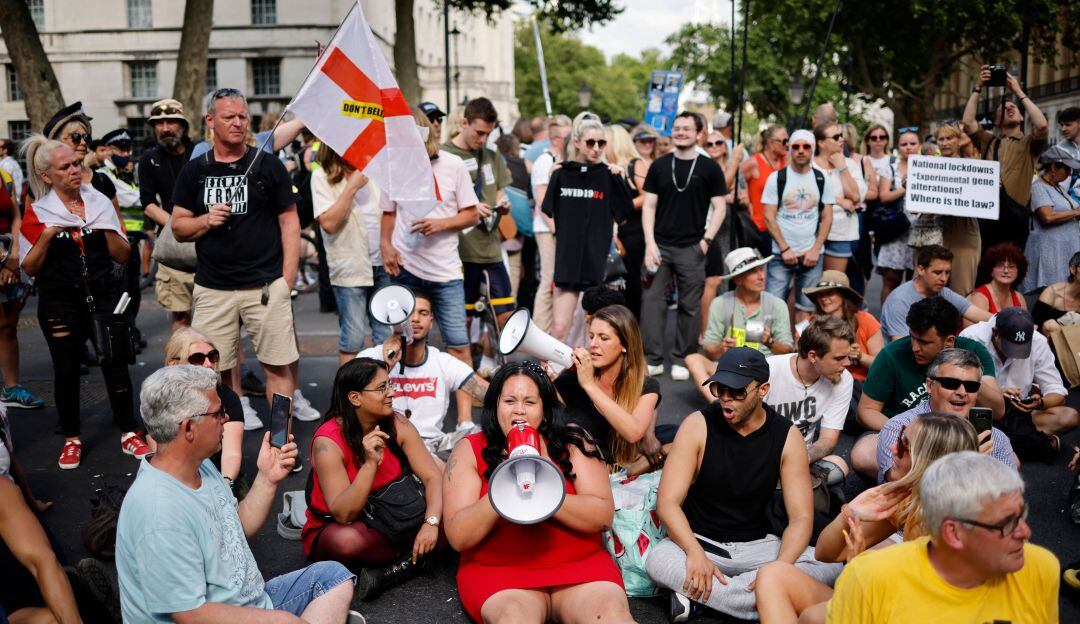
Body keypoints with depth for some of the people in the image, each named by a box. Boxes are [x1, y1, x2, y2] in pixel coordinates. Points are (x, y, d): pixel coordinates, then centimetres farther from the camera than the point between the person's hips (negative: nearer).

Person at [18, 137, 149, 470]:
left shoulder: (100, 202, 4)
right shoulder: (38, 213, -1)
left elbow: (122, 256, 4)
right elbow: (29, 268, -1)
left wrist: (108, 228, -12)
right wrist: (46, 236, -15)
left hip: (105, 296, 1)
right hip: (60, 303, -1)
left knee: (116, 364, 0)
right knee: (66, 370, 5)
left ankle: (128, 433, 14)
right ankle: (71, 439, 22)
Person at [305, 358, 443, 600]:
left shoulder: (397, 424, -9)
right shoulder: (328, 441, -22)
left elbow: (434, 477, -12)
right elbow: (343, 515, -28)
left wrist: (431, 523, -30)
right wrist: (371, 463, -40)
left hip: (388, 523, 5)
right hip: (333, 530, -4)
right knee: (347, 541, -40)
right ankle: (412, 559, -13)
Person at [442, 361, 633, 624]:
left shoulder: (572, 441, 5)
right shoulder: (470, 450, 3)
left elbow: (603, 515, -5)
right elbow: (458, 538, -5)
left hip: (580, 563, 1)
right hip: (496, 570, 0)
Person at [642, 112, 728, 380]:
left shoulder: (709, 168, 4)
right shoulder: (659, 165, 8)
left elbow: (719, 207, 4)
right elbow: (648, 206, 6)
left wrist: (706, 239, -7)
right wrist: (650, 243, -4)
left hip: (692, 247, -1)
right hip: (660, 245, 2)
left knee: (690, 306, 3)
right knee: (651, 300, -2)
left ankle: (682, 360, 15)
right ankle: (653, 359, 7)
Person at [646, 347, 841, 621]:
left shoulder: (787, 436, -6)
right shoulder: (698, 425, -10)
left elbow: (801, 517, -8)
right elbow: (668, 501, -15)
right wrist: (694, 552, -33)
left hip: (757, 545, 3)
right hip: (700, 541, -3)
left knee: (830, 566, -24)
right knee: (658, 560, -33)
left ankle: (697, 594, -25)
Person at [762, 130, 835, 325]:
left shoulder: (822, 180, 8)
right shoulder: (777, 178, 1)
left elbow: (827, 218, 6)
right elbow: (769, 217, -2)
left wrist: (815, 250, -6)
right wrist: (785, 249, -10)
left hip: (812, 255, 2)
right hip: (781, 254, -2)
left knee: (806, 307, 4)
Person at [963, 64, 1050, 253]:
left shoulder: (1029, 143, 12)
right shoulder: (988, 142, 17)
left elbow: (1042, 125, -9)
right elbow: (968, 122, 3)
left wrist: (1019, 92, -1)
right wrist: (978, 88, 4)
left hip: (1015, 216, -1)